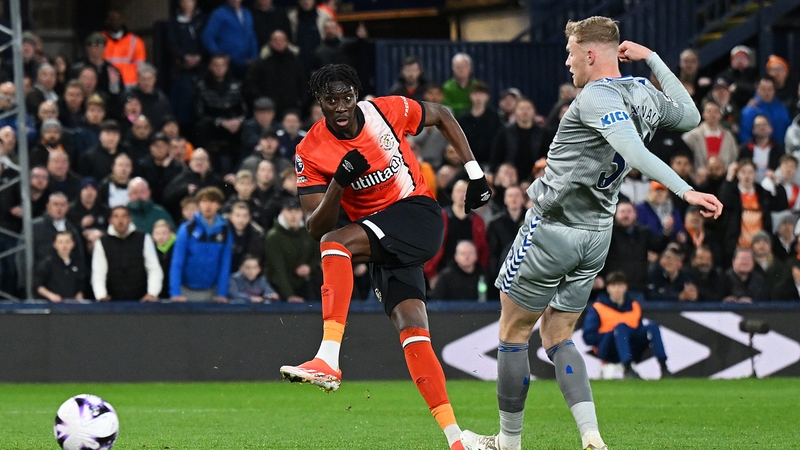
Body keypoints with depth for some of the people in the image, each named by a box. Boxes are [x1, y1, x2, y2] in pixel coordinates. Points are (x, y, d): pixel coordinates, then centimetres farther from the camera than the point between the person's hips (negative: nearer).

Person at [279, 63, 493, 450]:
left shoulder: (387, 111, -6)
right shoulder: (311, 153, -4)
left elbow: (442, 116, 13)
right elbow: (315, 227, -8)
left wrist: (474, 172, 10)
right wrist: (339, 183, -24)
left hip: (418, 215, -4)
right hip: (382, 247, 4)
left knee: (336, 243, -28)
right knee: (412, 329, -10)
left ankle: (328, 360, -38)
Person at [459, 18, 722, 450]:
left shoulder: (596, 97, -20)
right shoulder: (643, 94, 4)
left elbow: (634, 152, -34)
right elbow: (690, 115, 25)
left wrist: (685, 191, -41)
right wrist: (651, 58, 20)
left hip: (552, 228, -8)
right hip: (597, 235, 8)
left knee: (512, 334, 7)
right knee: (557, 338, 14)